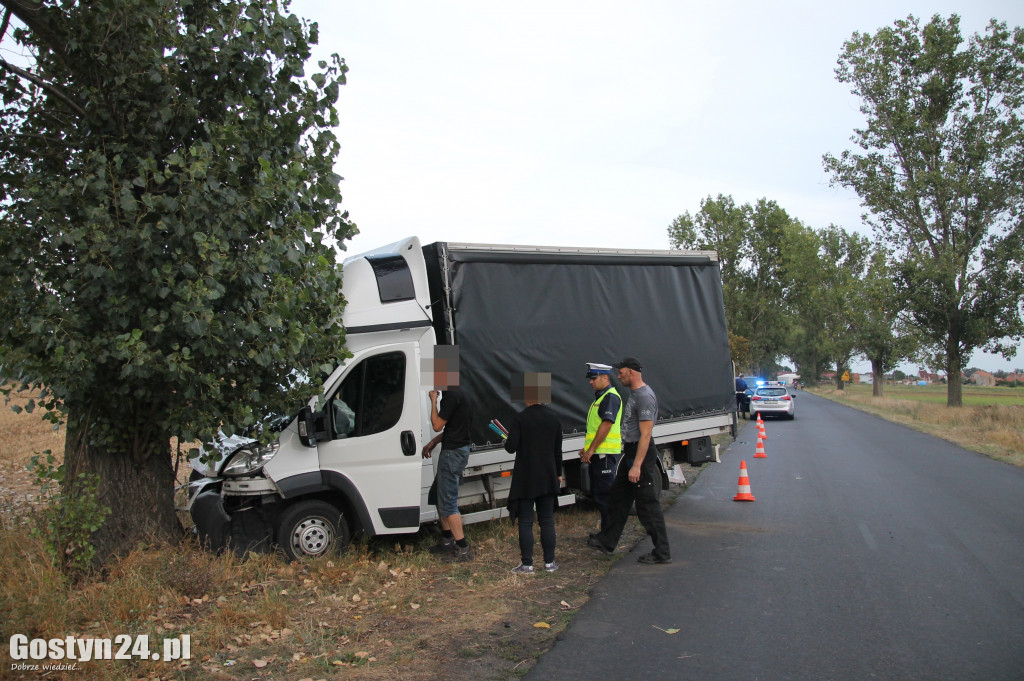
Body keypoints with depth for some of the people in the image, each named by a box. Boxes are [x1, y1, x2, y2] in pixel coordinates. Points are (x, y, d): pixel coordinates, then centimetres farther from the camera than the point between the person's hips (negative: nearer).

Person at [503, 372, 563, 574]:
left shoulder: (519, 419, -12)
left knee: (525, 521, 3)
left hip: (525, 478, -4)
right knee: (547, 520, 11)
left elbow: (511, 447, -17)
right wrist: (558, 474, 18)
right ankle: (549, 562, 16)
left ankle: (527, 564, 5)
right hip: (548, 478, 4)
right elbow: (558, 450, 9)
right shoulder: (554, 419, 3)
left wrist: (506, 441, 6)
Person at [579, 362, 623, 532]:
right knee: (597, 494, 15)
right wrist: (586, 448, 18)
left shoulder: (611, 397, -13)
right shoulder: (600, 397, 20)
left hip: (605, 453, -11)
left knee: (604, 496, -6)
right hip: (598, 453, 11)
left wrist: (591, 450, -20)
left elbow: (606, 425, -21)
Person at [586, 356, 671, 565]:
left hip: (641, 453, -11)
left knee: (647, 504, -4)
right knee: (618, 498, 16)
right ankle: (607, 542, 26)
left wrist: (636, 465, -27)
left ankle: (662, 553, 5)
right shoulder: (634, 394, 13)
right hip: (631, 452, 11)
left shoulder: (645, 397, -20)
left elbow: (645, 434, -24)